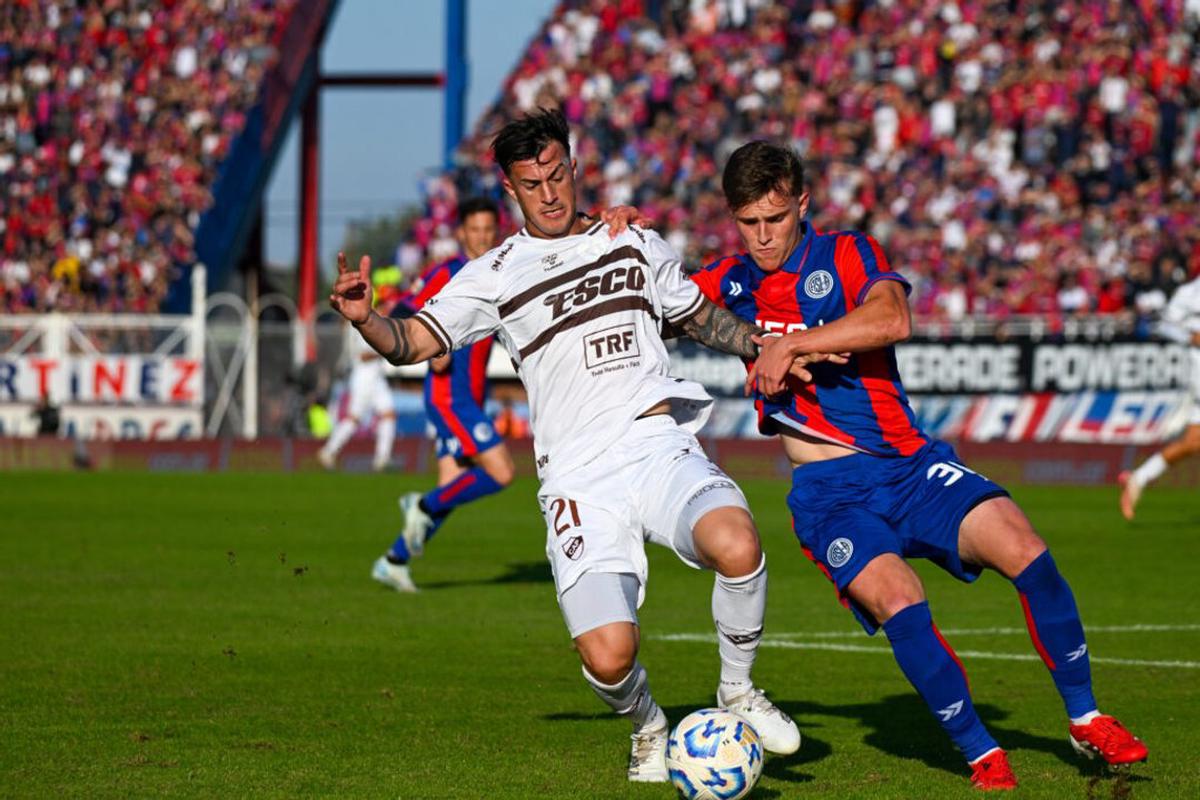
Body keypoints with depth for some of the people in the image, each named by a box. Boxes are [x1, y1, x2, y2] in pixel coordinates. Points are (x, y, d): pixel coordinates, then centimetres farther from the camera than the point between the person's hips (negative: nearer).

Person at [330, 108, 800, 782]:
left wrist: (772, 347, 17)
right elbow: (413, 343, 2)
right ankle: (649, 729, 20)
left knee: (736, 546, -33)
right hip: (580, 485, -1)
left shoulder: (636, 244, 17)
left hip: (659, 447, 1)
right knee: (608, 659, -19)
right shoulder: (495, 276, 10)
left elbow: (700, 316, 32)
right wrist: (364, 318, -19)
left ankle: (738, 692, -4)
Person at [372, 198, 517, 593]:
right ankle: (424, 507, 0)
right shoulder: (446, 274, -10)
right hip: (448, 395, -8)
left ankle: (394, 561, 15)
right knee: (500, 472, -16)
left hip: (469, 400, 8)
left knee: (449, 491, 6)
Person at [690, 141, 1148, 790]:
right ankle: (980, 754, -12)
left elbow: (891, 319, -19)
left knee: (1023, 549, -22)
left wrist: (789, 345, -21)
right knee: (897, 603, -28)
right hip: (827, 489, 0)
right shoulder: (729, 284, 10)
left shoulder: (846, 255, 1)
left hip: (910, 463, 0)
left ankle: (1085, 718, -4)